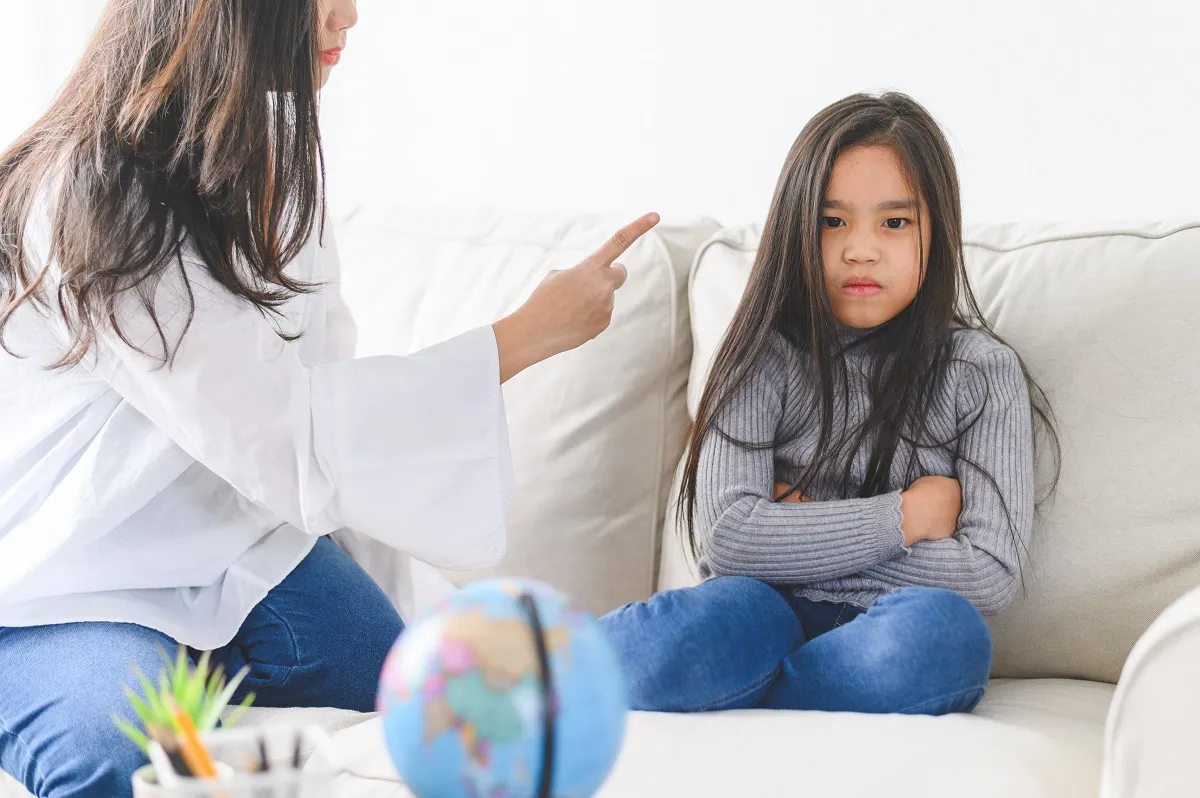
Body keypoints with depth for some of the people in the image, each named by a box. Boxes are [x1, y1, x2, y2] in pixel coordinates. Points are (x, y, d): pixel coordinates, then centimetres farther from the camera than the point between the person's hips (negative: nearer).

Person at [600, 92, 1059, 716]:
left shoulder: (982, 372, 6)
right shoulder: (768, 358, 7)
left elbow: (990, 576, -4)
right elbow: (726, 537, -8)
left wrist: (800, 532, -4)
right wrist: (905, 515, -8)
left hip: (900, 643, 1)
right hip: (774, 616, -1)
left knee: (939, 626, -36)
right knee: (736, 608, -37)